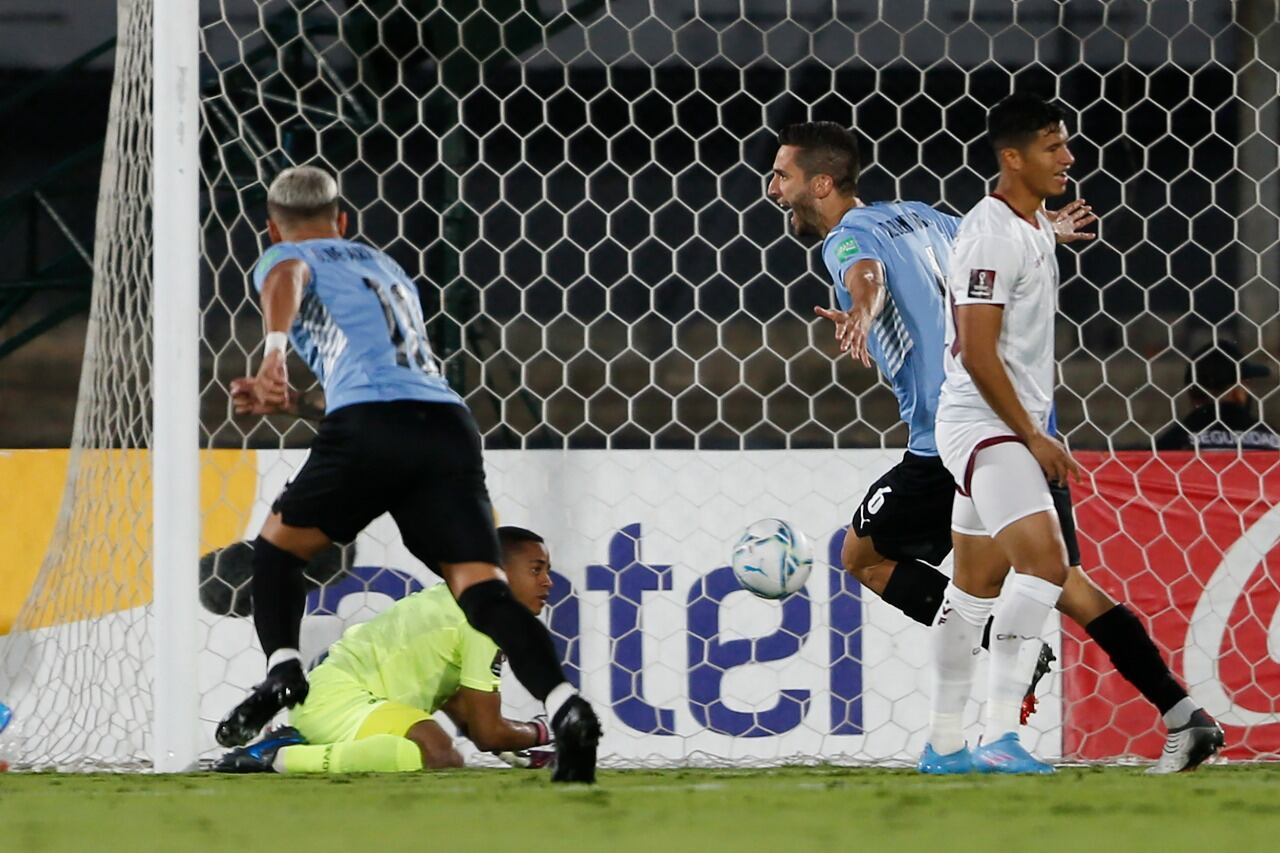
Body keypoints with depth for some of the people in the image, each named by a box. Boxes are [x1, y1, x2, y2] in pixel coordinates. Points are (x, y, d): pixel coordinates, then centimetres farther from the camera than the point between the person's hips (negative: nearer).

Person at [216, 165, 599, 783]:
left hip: (371, 425, -4)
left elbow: (288, 280, -7)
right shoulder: (387, 267, 38)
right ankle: (564, 705, -29)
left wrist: (275, 351, -26)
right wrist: (285, 400, 59)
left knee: (280, 542, 20)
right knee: (479, 587, -7)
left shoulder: (284, 258, 20)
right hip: (450, 424, 4)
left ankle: (282, 672, -1)